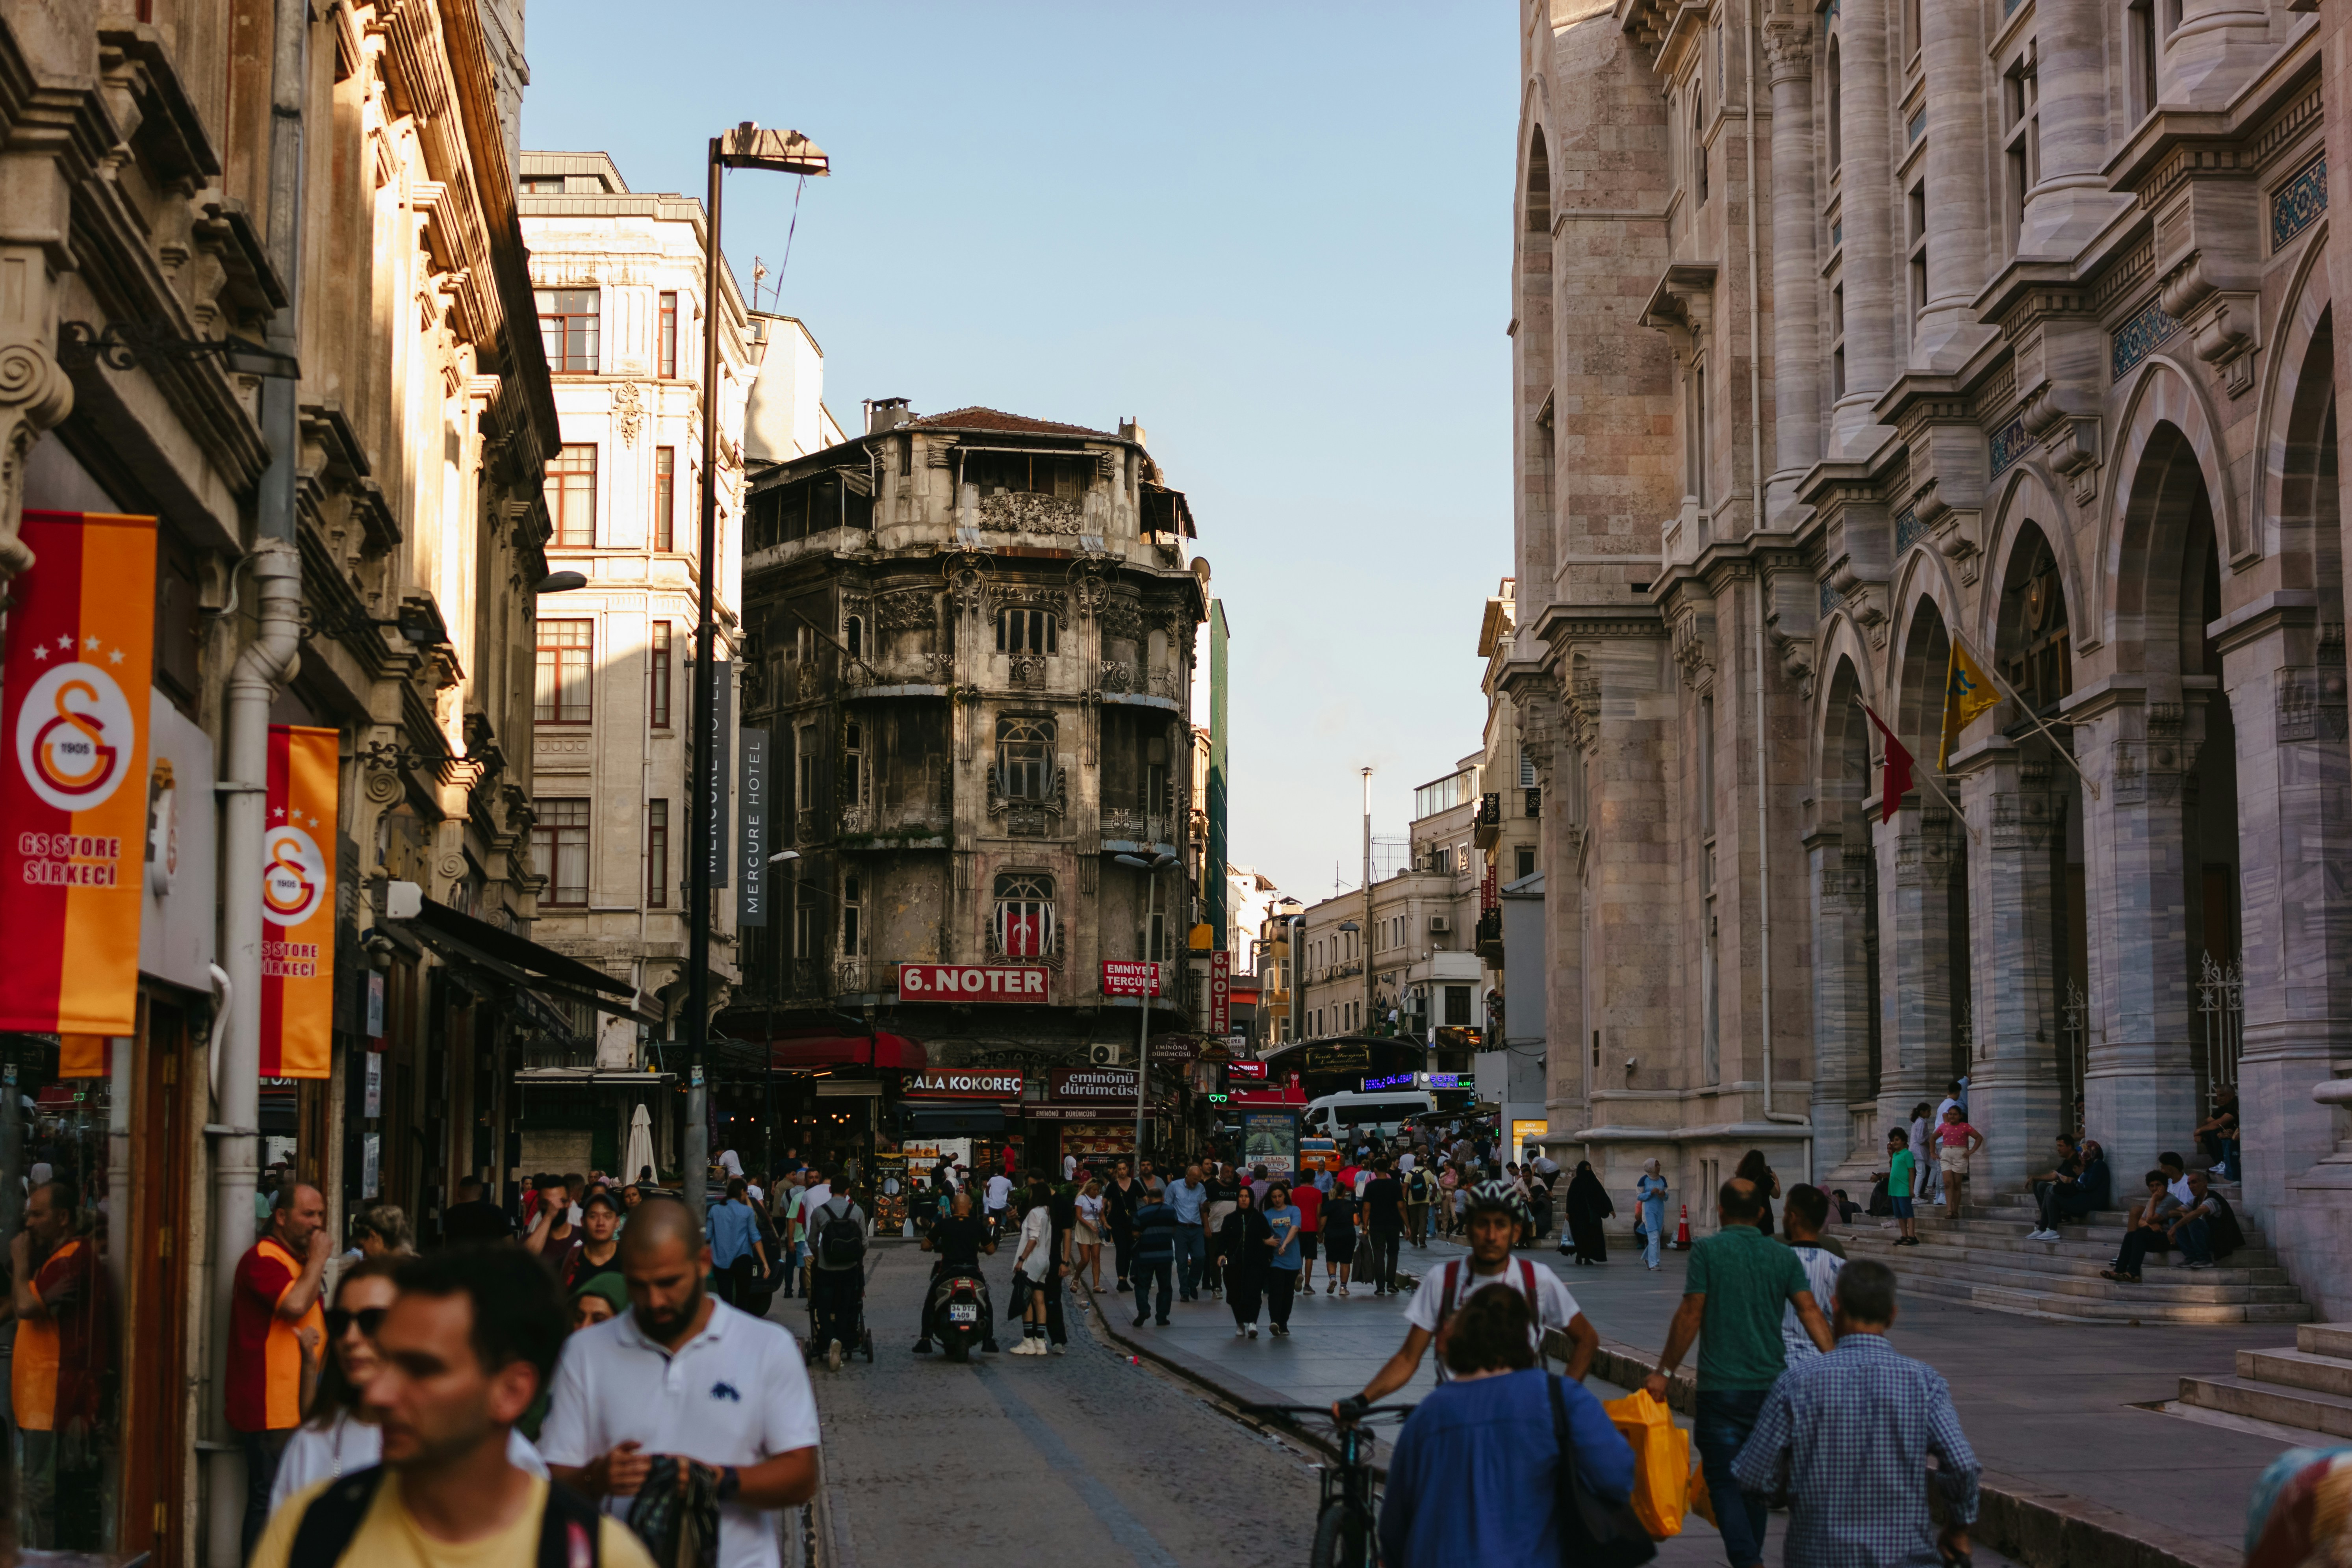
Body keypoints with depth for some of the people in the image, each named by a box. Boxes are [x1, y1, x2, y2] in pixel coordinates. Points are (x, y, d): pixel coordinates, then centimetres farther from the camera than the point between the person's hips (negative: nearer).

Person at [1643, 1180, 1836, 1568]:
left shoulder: (1708, 1251, -6)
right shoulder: (1783, 1256, 6)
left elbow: (1691, 1315, -9)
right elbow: (1810, 1311, -4)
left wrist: (1664, 1372, -3)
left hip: (1721, 1387, -4)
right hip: (1770, 1385, 4)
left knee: (1725, 1481, -3)